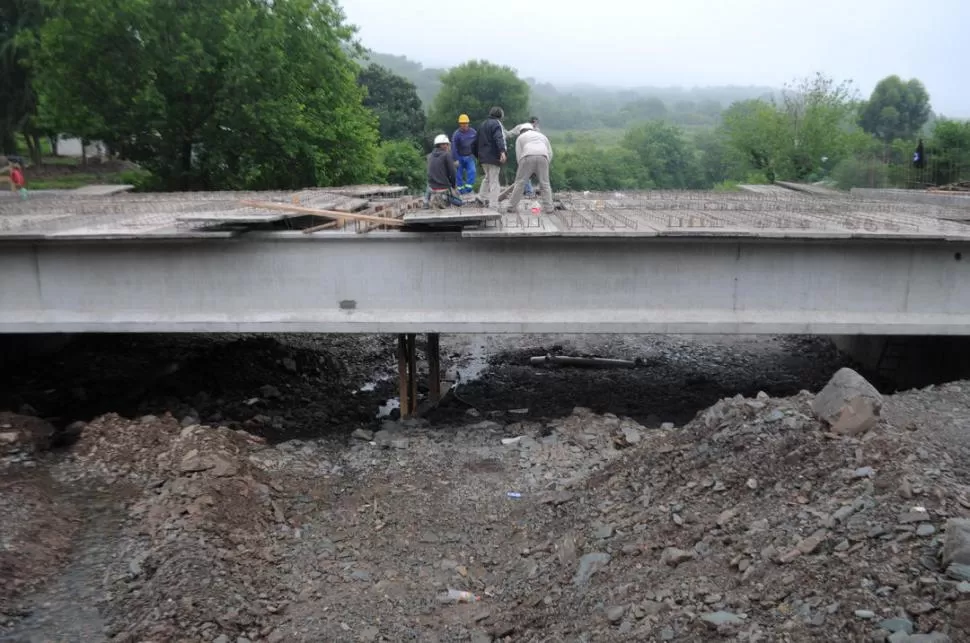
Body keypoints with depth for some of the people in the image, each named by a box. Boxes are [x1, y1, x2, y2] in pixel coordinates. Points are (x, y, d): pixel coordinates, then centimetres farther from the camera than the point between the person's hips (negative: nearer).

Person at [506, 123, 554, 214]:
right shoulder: (541, 135, 34)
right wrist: (545, 165, 26)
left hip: (528, 157, -2)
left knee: (519, 183, 4)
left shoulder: (520, 137, 24)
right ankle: (549, 207, 4)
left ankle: (512, 207, 6)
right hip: (542, 157, 2)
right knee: (545, 183, 8)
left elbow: (519, 155, 13)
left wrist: (527, 173, 16)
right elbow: (550, 153, 24)